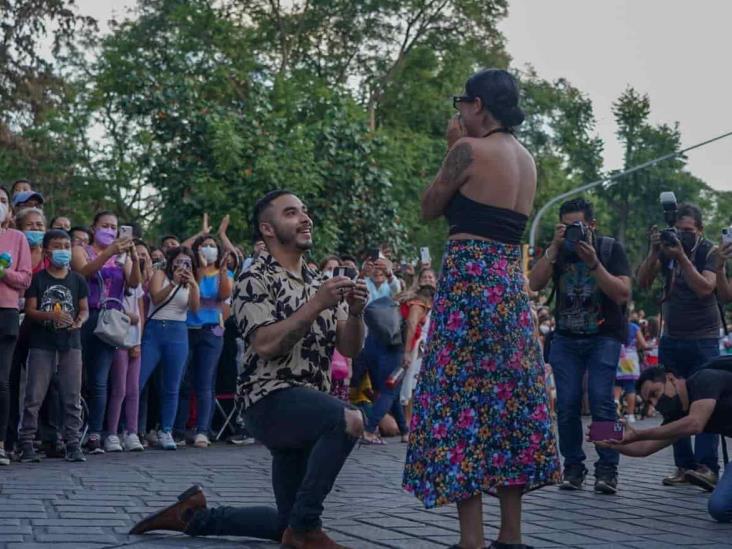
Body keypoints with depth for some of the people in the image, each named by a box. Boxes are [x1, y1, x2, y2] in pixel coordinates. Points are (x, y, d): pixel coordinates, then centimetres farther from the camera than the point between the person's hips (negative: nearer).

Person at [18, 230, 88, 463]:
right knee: (34, 396, -1)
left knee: (72, 397, 3)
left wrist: (80, 320, -12)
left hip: (70, 342, 2)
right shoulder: (37, 279, 1)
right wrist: (51, 315, -21)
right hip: (42, 343, -2)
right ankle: (26, 443, 4)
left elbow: (85, 309, 10)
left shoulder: (77, 280, 8)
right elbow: (30, 309, -3)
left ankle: (73, 444, 8)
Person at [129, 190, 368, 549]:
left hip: (308, 409, 8)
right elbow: (266, 344, -20)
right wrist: (316, 305, -23)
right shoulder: (255, 280, -6)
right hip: (271, 398, -8)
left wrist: (355, 313, -11)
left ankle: (195, 516, 27)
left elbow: (349, 348, 8)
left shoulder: (320, 283, 15)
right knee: (349, 421, -35)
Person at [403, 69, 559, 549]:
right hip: (511, 281, 8)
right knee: (509, 397, 11)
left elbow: (430, 208, 3)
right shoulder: (527, 160, 15)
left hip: (468, 277, -8)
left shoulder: (468, 149, -8)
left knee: (462, 397, -5)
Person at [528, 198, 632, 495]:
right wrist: (554, 248, -19)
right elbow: (535, 284, -11)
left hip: (604, 337, -2)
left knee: (601, 400, -15)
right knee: (567, 404, -5)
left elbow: (623, 294, -13)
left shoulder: (611, 248, -2)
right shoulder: (558, 250, 4)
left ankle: (607, 468, -7)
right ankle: (573, 467, 7)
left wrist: (593, 263, -22)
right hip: (566, 338, 3)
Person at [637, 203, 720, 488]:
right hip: (671, 338, 4)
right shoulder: (666, 250, 3)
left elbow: (705, 288, -20)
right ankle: (684, 464, 7)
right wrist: (654, 251, -19)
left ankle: (707, 466, -8)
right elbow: (643, 281, -6)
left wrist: (682, 258, -27)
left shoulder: (709, 252, -5)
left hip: (703, 339, -4)